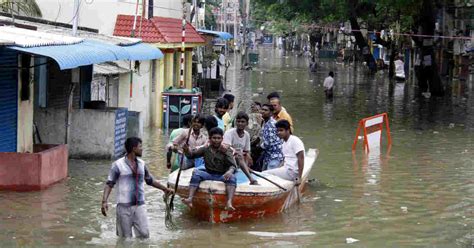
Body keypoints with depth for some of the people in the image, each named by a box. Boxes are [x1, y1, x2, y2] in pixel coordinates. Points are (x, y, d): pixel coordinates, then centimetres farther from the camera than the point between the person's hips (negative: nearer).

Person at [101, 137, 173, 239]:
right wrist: (104, 201, -20)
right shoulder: (118, 165, -7)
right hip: (124, 207, -4)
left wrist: (164, 189, 28)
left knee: (144, 234, -2)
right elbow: (109, 184, -7)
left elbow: (150, 180, 24)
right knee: (125, 238, 2)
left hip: (139, 206, 4)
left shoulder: (141, 164, 9)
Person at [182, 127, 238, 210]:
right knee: (196, 172, -26)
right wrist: (187, 150, -12)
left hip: (222, 176, -2)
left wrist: (230, 171, -33)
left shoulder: (226, 151, 1)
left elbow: (233, 165, -10)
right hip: (208, 175, 2)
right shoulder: (205, 149, 8)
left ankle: (229, 203, -52)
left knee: (232, 177, -33)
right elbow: (191, 155, 12)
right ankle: (190, 198, -41)